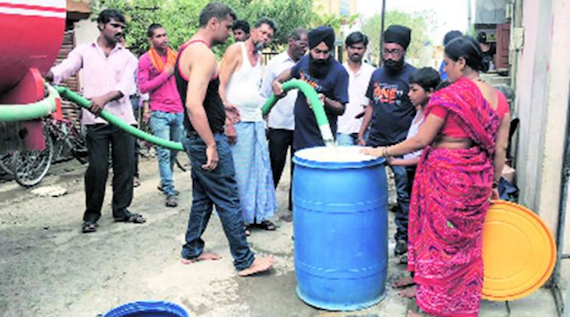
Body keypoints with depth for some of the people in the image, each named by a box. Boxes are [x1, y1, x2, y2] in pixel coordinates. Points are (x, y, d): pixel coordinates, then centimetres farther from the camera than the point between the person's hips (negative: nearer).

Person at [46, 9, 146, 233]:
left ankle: (121, 210, 20)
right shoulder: (84, 51, 10)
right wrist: (46, 74, -27)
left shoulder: (128, 57, 11)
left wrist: (105, 97, -23)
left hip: (122, 118, 2)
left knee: (125, 166, 5)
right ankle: (91, 214, 11)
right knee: (97, 168, -5)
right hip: (95, 119, -2)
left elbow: (125, 86, -5)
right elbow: (64, 69, -5)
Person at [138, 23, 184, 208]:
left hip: (178, 111, 5)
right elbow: (143, 87, -7)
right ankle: (170, 192, -4)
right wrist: (165, 74, -11)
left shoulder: (175, 56, 12)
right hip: (159, 113, -5)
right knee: (164, 153, -8)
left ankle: (165, 183, 31)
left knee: (174, 151, 13)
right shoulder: (145, 60, -1)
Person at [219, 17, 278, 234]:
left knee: (261, 170, 10)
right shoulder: (236, 50, -6)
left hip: (256, 121, 8)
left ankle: (259, 215, 20)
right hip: (238, 121, -8)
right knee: (239, 173, -3)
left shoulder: (259, 58, 18)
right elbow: (220, 86, -13)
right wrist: (227, 121, -20)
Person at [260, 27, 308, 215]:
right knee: (275, 167, 2)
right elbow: (264, 95, 2)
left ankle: (294, 207, 19)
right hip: (279, 125, -3)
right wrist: (264, 122, -2)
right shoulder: (276, 63, 1)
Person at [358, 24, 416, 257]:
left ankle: (403, 236, 15)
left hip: (401, 145, -5)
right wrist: (361, 134, 15)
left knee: (405, 193, 3)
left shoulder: (412, 76, -6)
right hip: (374, 142, 5)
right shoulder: (377, 75, 11)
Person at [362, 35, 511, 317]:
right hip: (478, 180, 7)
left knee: (438, 242, 7)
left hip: (445, 177, -7)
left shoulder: (449, 95, -14)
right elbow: (500, 149, 7)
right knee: (467, 243, 18)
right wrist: (493, 184, 16)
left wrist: (384, 151, -3)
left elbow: (421, 140, -14)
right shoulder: (499, 98, 5)